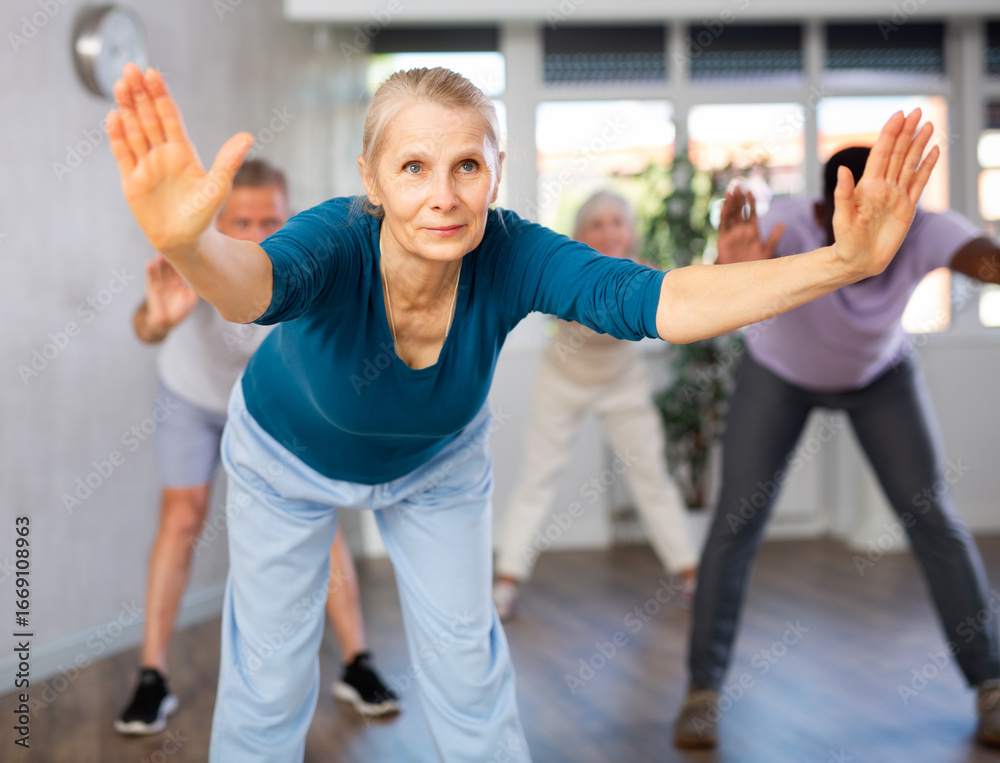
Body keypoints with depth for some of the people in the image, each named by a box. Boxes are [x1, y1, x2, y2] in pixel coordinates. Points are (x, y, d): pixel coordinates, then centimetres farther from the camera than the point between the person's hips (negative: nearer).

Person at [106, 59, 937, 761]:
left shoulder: (511, 255, -34)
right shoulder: (336, 244, -41)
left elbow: (657, 300, -46)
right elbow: (254, 282, -63)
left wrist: (843, 262, -59)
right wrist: (186, 244, -88)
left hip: (437, 461, 2)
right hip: (290, 458, -2)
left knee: (466, 662, 13)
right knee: (268, 680, 7)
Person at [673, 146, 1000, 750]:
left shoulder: (926, 234, -34)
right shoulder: (788, 228, -39)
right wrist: (733, 274, -84)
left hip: (881, 373, 1)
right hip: (780, 374, -1)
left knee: (931, 512, -7)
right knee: (738, 519, -7)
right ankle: (704, 689, 5)